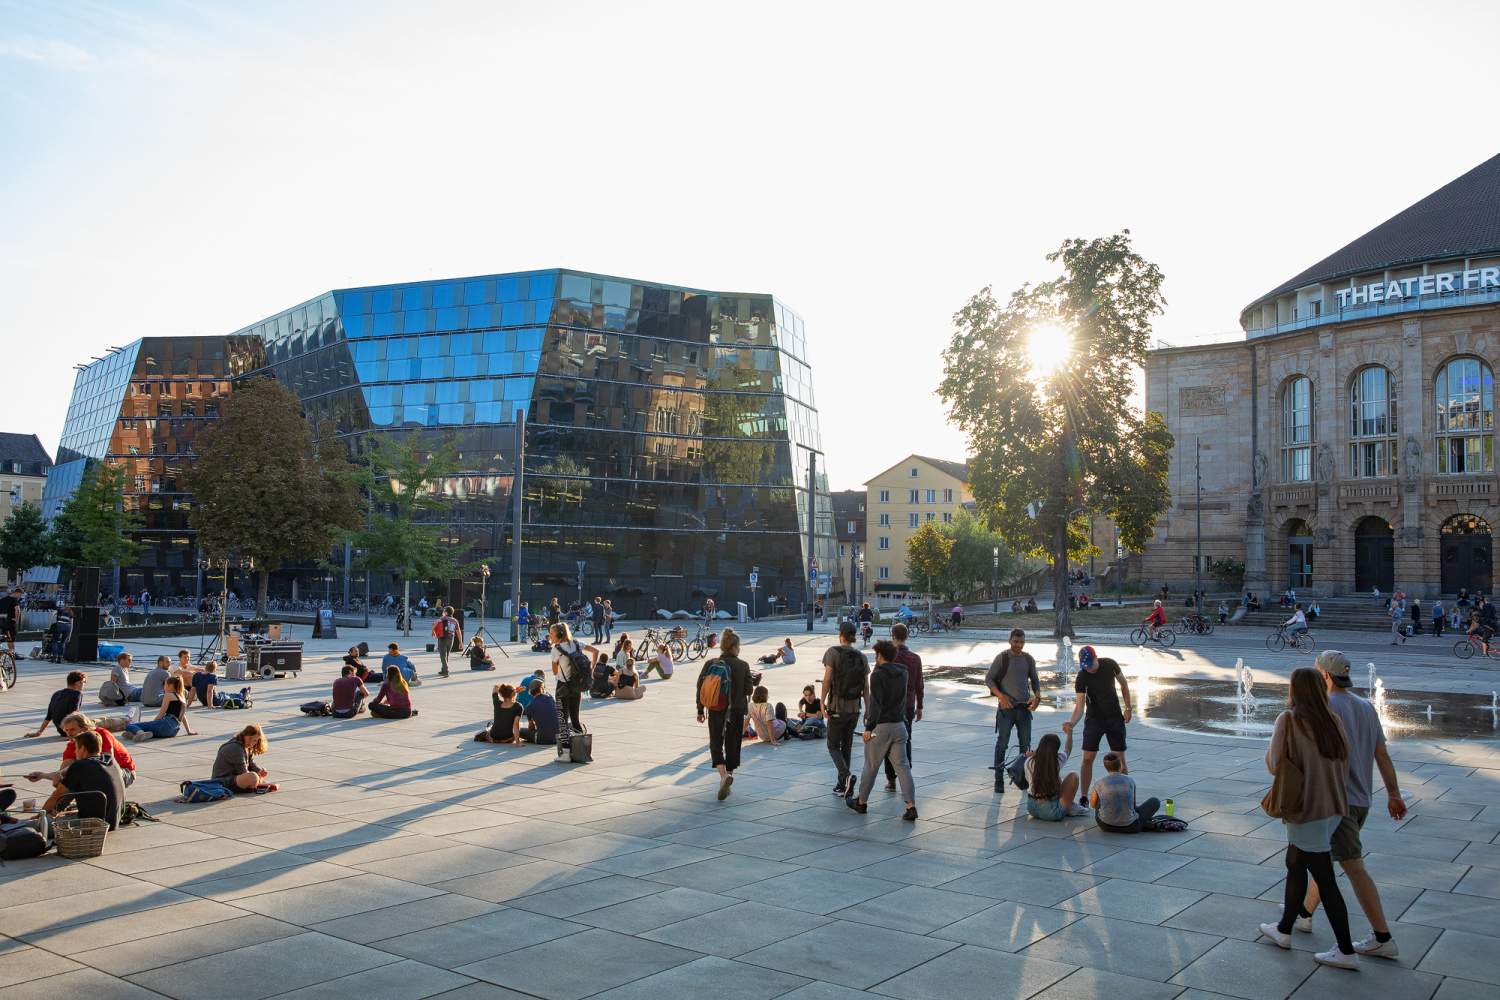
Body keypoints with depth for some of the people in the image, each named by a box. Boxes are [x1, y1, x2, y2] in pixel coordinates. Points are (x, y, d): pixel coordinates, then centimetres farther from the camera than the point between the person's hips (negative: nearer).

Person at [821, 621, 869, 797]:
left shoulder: (833, 652, -8)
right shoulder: (861, 657, 4)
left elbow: (827, 678, -16)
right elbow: (866, 687, 3)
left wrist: (822, 702, -11)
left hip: (836, 707, -4)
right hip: (854, 708, 4)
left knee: (833, 746, 5)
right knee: (846, 746, 14)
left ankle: (846, 776, -19)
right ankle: (842, 786, 19)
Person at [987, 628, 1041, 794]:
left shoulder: (1029, 659, 6)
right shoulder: (1002, 658, -5)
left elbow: (1034, 679, 16)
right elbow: (988, 678, -5)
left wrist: (1037, 696, -1)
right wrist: (1001, 696, -17)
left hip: (1024, 707, 4)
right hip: (1006, 707, -4)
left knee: (1026, 744, 8)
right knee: (1002, 744, -1)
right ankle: (999, 779, 6)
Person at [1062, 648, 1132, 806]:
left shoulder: (1109, 664, -11)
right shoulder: (1081, 677, -18)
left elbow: (1123, 683, 6)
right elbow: (1079, 705, -23)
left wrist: (1128, 708, 7)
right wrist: (1072, 723, -40)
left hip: (1115, 718, 2)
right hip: (1094, 720, -2)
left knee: (1120, 758, 4)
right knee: (1087, 758, -7)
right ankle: (1083, 798, 0)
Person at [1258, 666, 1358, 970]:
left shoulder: (1288, 720, -14)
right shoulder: (1333, 721, 2)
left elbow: (1275, 764, -10)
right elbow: (1343, 764, 5)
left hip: (1307, 809, -7)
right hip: (1334, 807, 7)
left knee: (1325, 879, 1)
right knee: (1295, 863, 22)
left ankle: (1346, 951, 8)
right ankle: (1284, 929, 35)